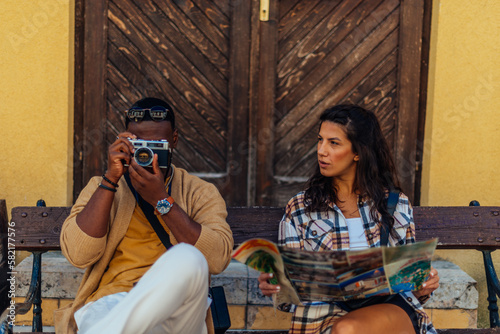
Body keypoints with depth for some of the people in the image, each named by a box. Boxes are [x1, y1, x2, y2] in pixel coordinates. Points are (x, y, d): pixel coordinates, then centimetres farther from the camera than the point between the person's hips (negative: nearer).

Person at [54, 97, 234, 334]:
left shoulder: (200, 192, 14)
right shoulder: (100, 188, 17)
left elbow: (218, 259, -5)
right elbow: (77, 254, -1)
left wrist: (161, 200, -10)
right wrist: (111, 179, -5)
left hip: (178, 306, 3)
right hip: (110, 305, -3)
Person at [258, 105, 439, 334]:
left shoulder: (396, 204, 12)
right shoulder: (299, 210, 9)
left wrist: (422, 287, -6)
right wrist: (273, 287, -16)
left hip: (390, 311, 1)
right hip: (325, 314, 0)